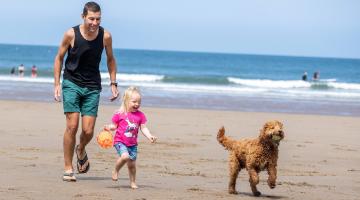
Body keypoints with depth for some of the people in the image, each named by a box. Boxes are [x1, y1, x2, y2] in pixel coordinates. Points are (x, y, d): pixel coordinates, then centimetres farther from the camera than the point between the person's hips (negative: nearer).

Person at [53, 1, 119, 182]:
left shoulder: (105, 36, -7)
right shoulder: (71, 34, -12)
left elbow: (110, 60, 11)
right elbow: (59, 58, 2)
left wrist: (113, 84, 7)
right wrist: (56, 84, -3)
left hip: (92, 87, 2)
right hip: (71, 84, -2)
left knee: (88, 131, -5)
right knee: (72, 126, -12)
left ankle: (81, 150, 31)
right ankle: (68, 168, -1)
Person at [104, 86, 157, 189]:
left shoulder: (140, 115, 3)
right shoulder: (119, 114, -6)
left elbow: (143, 128, 4)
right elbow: (114, 126, 2)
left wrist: (150, 136, -10)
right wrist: (109, 128, -19)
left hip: (133, 144, 4)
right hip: (120, 141, -4)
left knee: (132, 164, 8)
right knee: (125, 156, -30)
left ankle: (132, 182, 28)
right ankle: (115, 171, -3)